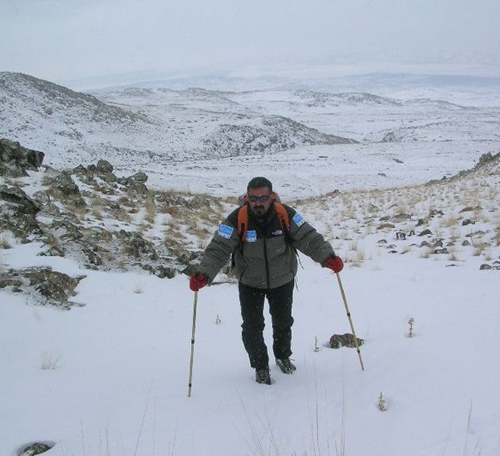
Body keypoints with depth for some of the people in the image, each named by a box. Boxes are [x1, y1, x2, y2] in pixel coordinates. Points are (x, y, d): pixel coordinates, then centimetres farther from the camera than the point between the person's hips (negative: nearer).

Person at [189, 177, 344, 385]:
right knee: (252, 327, -1)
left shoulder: (285, 215, -21)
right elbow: (218, 249, -28)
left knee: (283, 322, 19)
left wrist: (327, 256, -36)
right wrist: (203, 274, -43)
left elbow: (308, 238, -20)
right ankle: (260, 366, 25)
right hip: (250, 283, -1)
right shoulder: (237, 220, -25)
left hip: (282, 280, 2)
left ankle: (283, 356, 47)